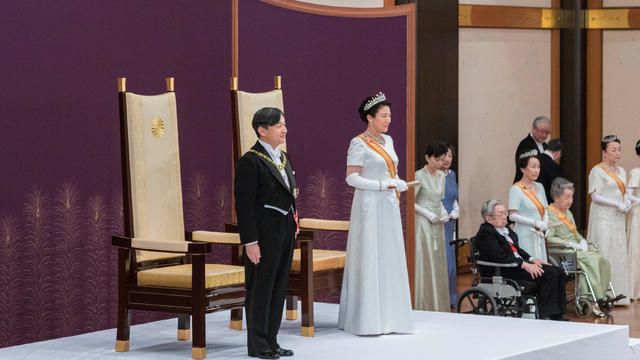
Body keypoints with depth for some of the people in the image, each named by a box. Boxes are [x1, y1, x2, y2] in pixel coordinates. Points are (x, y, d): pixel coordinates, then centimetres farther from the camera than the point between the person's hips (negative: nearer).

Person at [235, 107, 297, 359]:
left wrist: (293, 225, 16)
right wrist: (250, 241, -19)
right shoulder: (250, 161, -14)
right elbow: (244, 203, -16)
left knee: (279, 288, 13)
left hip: (285, 232, 8)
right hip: (264, 233, -8)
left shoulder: (283, 157, 13)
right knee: (260, 288, 0)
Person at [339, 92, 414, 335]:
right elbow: (352, 178, -14)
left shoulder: (387, 141, 14)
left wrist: (398, 183, 2)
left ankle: (388, 316, 12)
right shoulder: (359, 143, -9)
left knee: (390, 258, 7)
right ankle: (367, 320, -3)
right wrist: (383, 185, -18)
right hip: (369, 205, -8)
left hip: (389, 206, 8)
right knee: (369, 258, -6)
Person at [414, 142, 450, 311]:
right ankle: (425, 306, -3)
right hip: (423, 224, -7)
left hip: (438, 225, 7)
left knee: (439, 264, 7)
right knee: (425, 264, -7)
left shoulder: (441, 176, 12)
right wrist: (430, 215, -13)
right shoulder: (420, 176, -10)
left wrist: (444, 213, 3)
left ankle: (439, 307, 11)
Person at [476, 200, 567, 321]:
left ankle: (557, 315, -7)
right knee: (549, 274, -24)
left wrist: (532, 260, 6)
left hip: (520, 264, 10)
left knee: (559, 273, -5)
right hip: (503, 272, -10)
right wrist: (525, 265, -22)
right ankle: (545, 315, -20)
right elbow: (500, 256, -19)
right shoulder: (485, 233, -10)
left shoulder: (506, 229, 21)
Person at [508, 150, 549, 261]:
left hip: (539, 237, 7)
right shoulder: (516, 189, -7)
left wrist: (545, 224, 1)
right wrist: (536, 223, -17)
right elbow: (512, 216, -14)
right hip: (524, 237, -7)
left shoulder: (539, 187, 15)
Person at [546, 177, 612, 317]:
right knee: (592, 260, -30)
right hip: (562, 253, -8)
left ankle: (601, 297, -21)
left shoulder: (568, 213, 24)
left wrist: (582, 242, 3)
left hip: (577, 249, 8)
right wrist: (571, 244, -17)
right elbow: (549, 238, -14)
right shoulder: (549, 213, -4)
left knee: (603, 261, -17)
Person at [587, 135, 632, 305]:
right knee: (604, 255, -9)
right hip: (603, 218, -8)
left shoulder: (621, 171, 16)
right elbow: (595, 196, -13)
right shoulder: (597, 171, -7)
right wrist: (617, 204, -15)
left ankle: (617, 295, 10)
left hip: (617, 219, 8)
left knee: (619, 256, 6)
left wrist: (626, 203, 1)